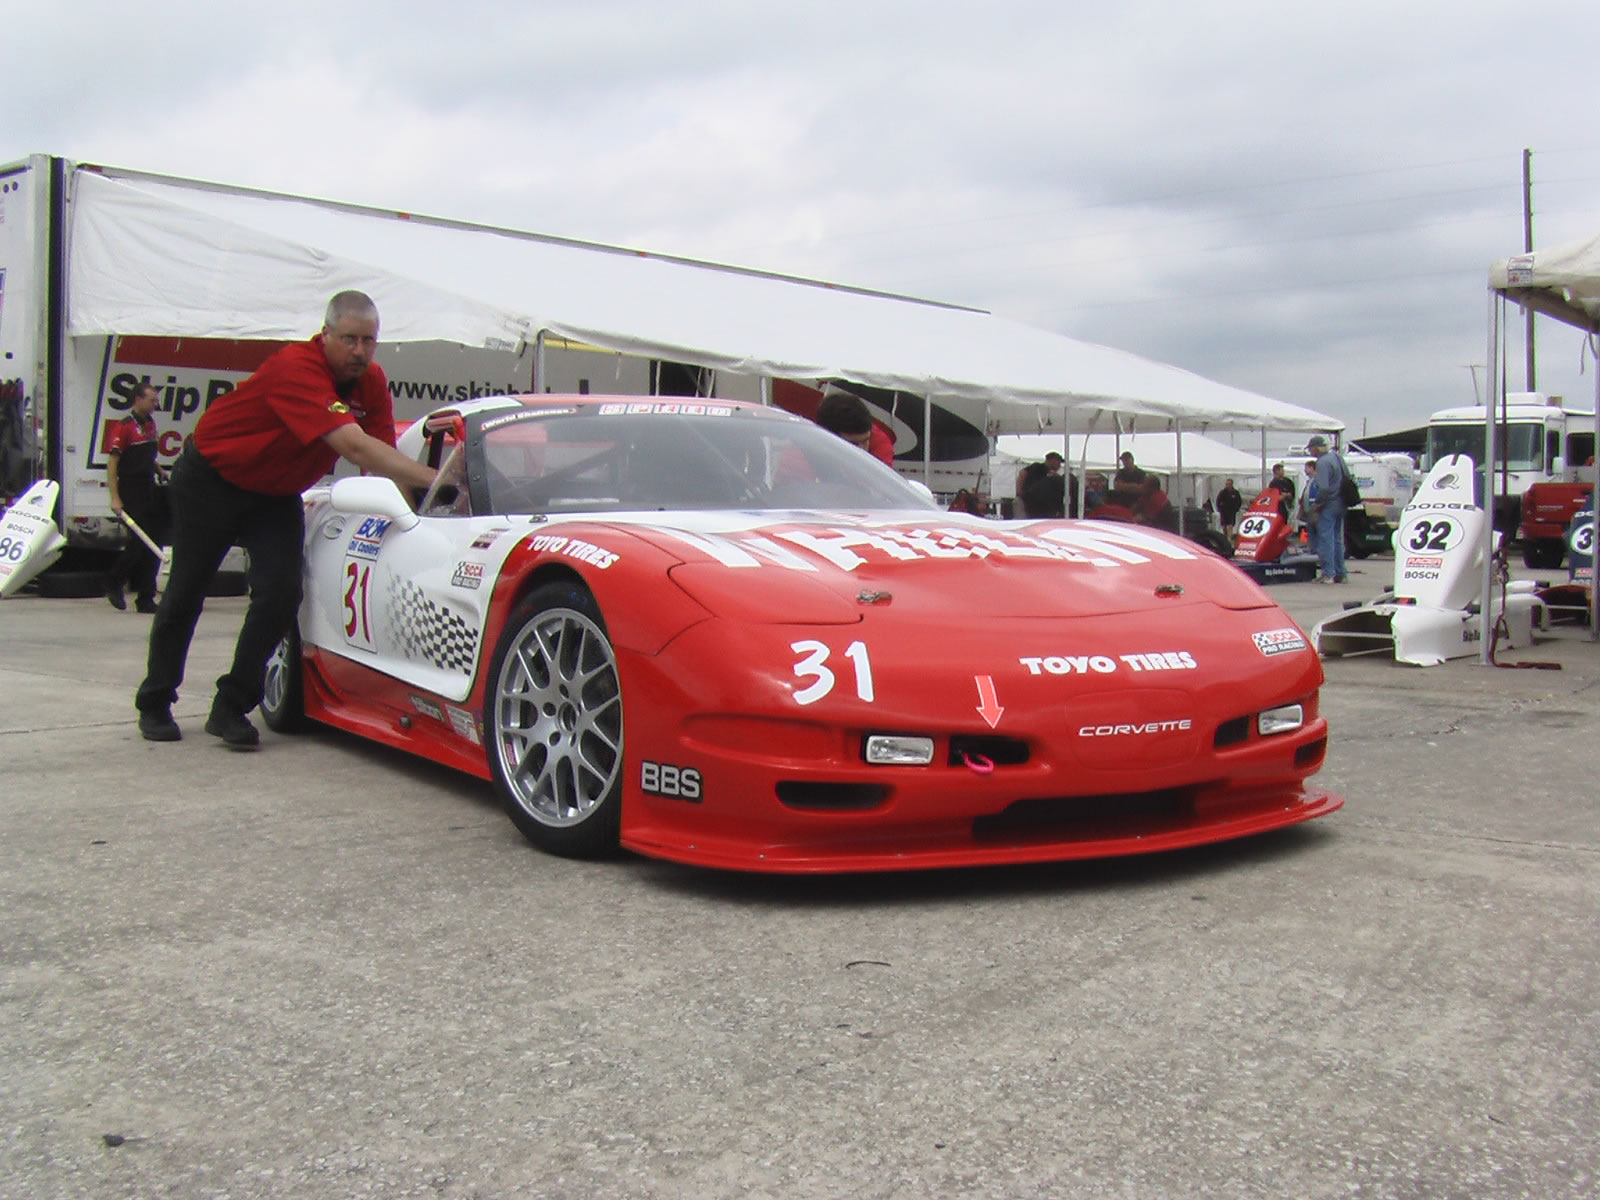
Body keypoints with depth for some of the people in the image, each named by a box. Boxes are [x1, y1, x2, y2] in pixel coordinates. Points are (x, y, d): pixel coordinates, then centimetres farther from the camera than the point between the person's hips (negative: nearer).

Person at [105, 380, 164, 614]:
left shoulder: (150, 424, 13)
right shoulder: (124, 426, -11)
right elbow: (112, 463, -13)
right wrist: (115, 498, -18)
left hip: (149, 490, 8)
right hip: (130, 491, -8)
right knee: (140, 540, -11)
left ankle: (146, 598, 10)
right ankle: (114, 582, 10)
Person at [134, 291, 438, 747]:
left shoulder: (371, 381, -10)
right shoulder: (297, 368, -34)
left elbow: (382, 454, -11)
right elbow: (354, 446, -44)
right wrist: (433, 478, -49)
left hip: (276, 493, 6)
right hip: (210, 477, -6)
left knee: (281, 593, -10)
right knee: (185, 593, 5)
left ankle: (231, 705, 2)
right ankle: (154, 704, 22)